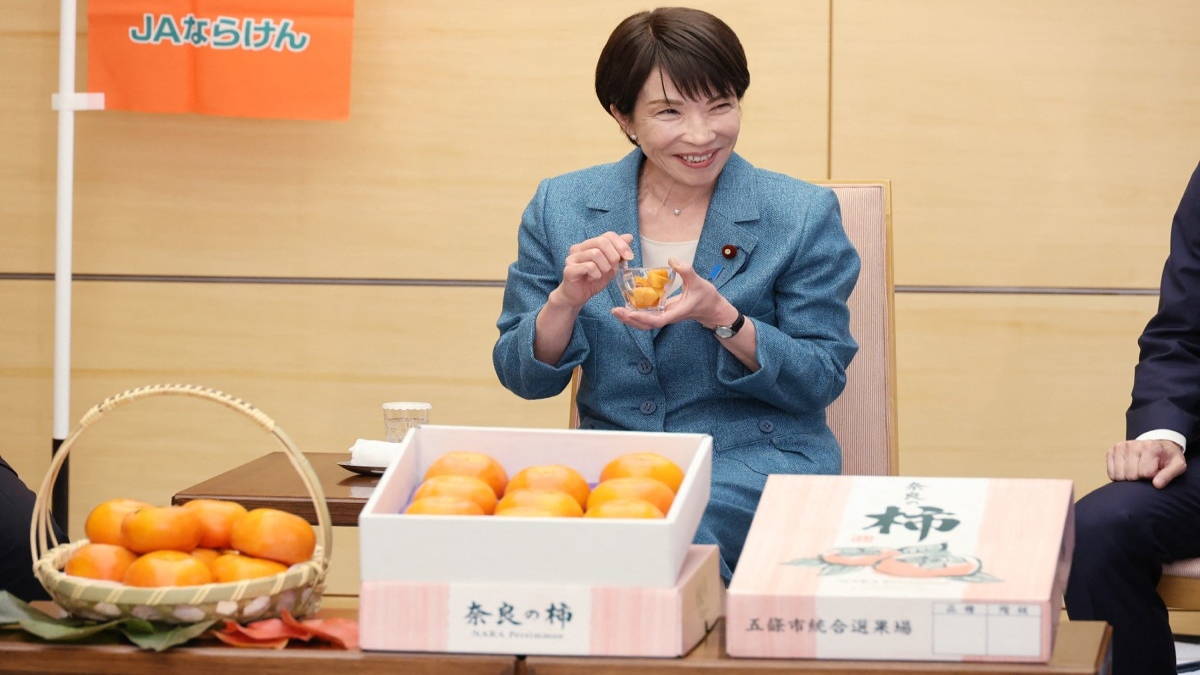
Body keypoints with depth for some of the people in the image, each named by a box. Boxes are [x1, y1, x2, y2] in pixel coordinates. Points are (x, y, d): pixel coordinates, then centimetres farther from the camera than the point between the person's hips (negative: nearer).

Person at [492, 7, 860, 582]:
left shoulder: (803, 215, 0)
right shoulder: (561, 207, 6)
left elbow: (822, 381, -2)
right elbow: (523, 378, 6)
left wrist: (723, 319, -20)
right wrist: (567, 302, -16)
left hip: (758, 457, -2)